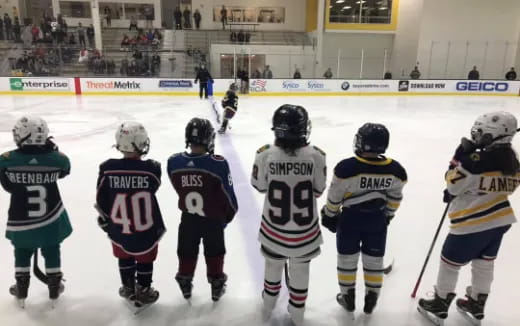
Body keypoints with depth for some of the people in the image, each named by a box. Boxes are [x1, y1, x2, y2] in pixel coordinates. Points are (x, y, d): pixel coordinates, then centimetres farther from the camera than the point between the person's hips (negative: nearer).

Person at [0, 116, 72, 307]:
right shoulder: (57, 159, -17)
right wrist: (53, 150, 5)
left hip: (20, 222, 0)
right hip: (52, 220, 0)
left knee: (22, 253, 25)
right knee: (52, 252, 21)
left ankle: (21, 289, 38)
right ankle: (54, 288, 34)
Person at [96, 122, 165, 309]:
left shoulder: (107, 168, -17)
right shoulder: (151, 169, -23)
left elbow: (101, 199, -5)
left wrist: (104, 219, 13)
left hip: (118, 229, 3)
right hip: (145, 230, -2)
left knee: (124, 257, 27)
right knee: (145, 259, 20)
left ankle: (128, 288, 45)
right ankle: (143, 293, 35)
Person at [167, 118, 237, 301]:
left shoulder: (174, 162, -17)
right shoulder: (218, 164, -28)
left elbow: (179, 188, 1)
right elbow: (228, 195, -17)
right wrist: (230, 214, 3)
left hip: (188, 218, 3)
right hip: (214, 219, -2)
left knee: (187, 252, 24)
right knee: (214, 253, 21)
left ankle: (185, 285, 43)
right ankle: (216, 286, 39)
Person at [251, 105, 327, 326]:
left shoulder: (266, 155, -19)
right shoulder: (315, 156, -18)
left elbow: (260, 186, -4)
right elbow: (318, 190, -6)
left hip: (274, 227, 1)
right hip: (305, 229, 0)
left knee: (273, 264, 26)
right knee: (300, 268, 23)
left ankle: (269, 304, 50)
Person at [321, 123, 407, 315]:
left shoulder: (346, 168, -26)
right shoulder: (396, 170, -13)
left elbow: (335, 197, -14)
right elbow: (395, 198, 1)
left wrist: (329, 215, 3)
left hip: (350, 218, -3)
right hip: (377, 220, 3)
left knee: (347, 258, 17)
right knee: (374, 260, 19)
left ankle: (348, 297, 32)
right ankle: (371, 299, 34)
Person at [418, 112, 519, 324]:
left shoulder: (477, 160, -24)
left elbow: (452, 185, -15)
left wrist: (459, 159, -6)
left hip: (473, 223, -8)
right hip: (500, 220, 8)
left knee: (450, 261, 9)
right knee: (484, 263, 22)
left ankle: (439, 305, 25)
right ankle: (476, 305, 39)